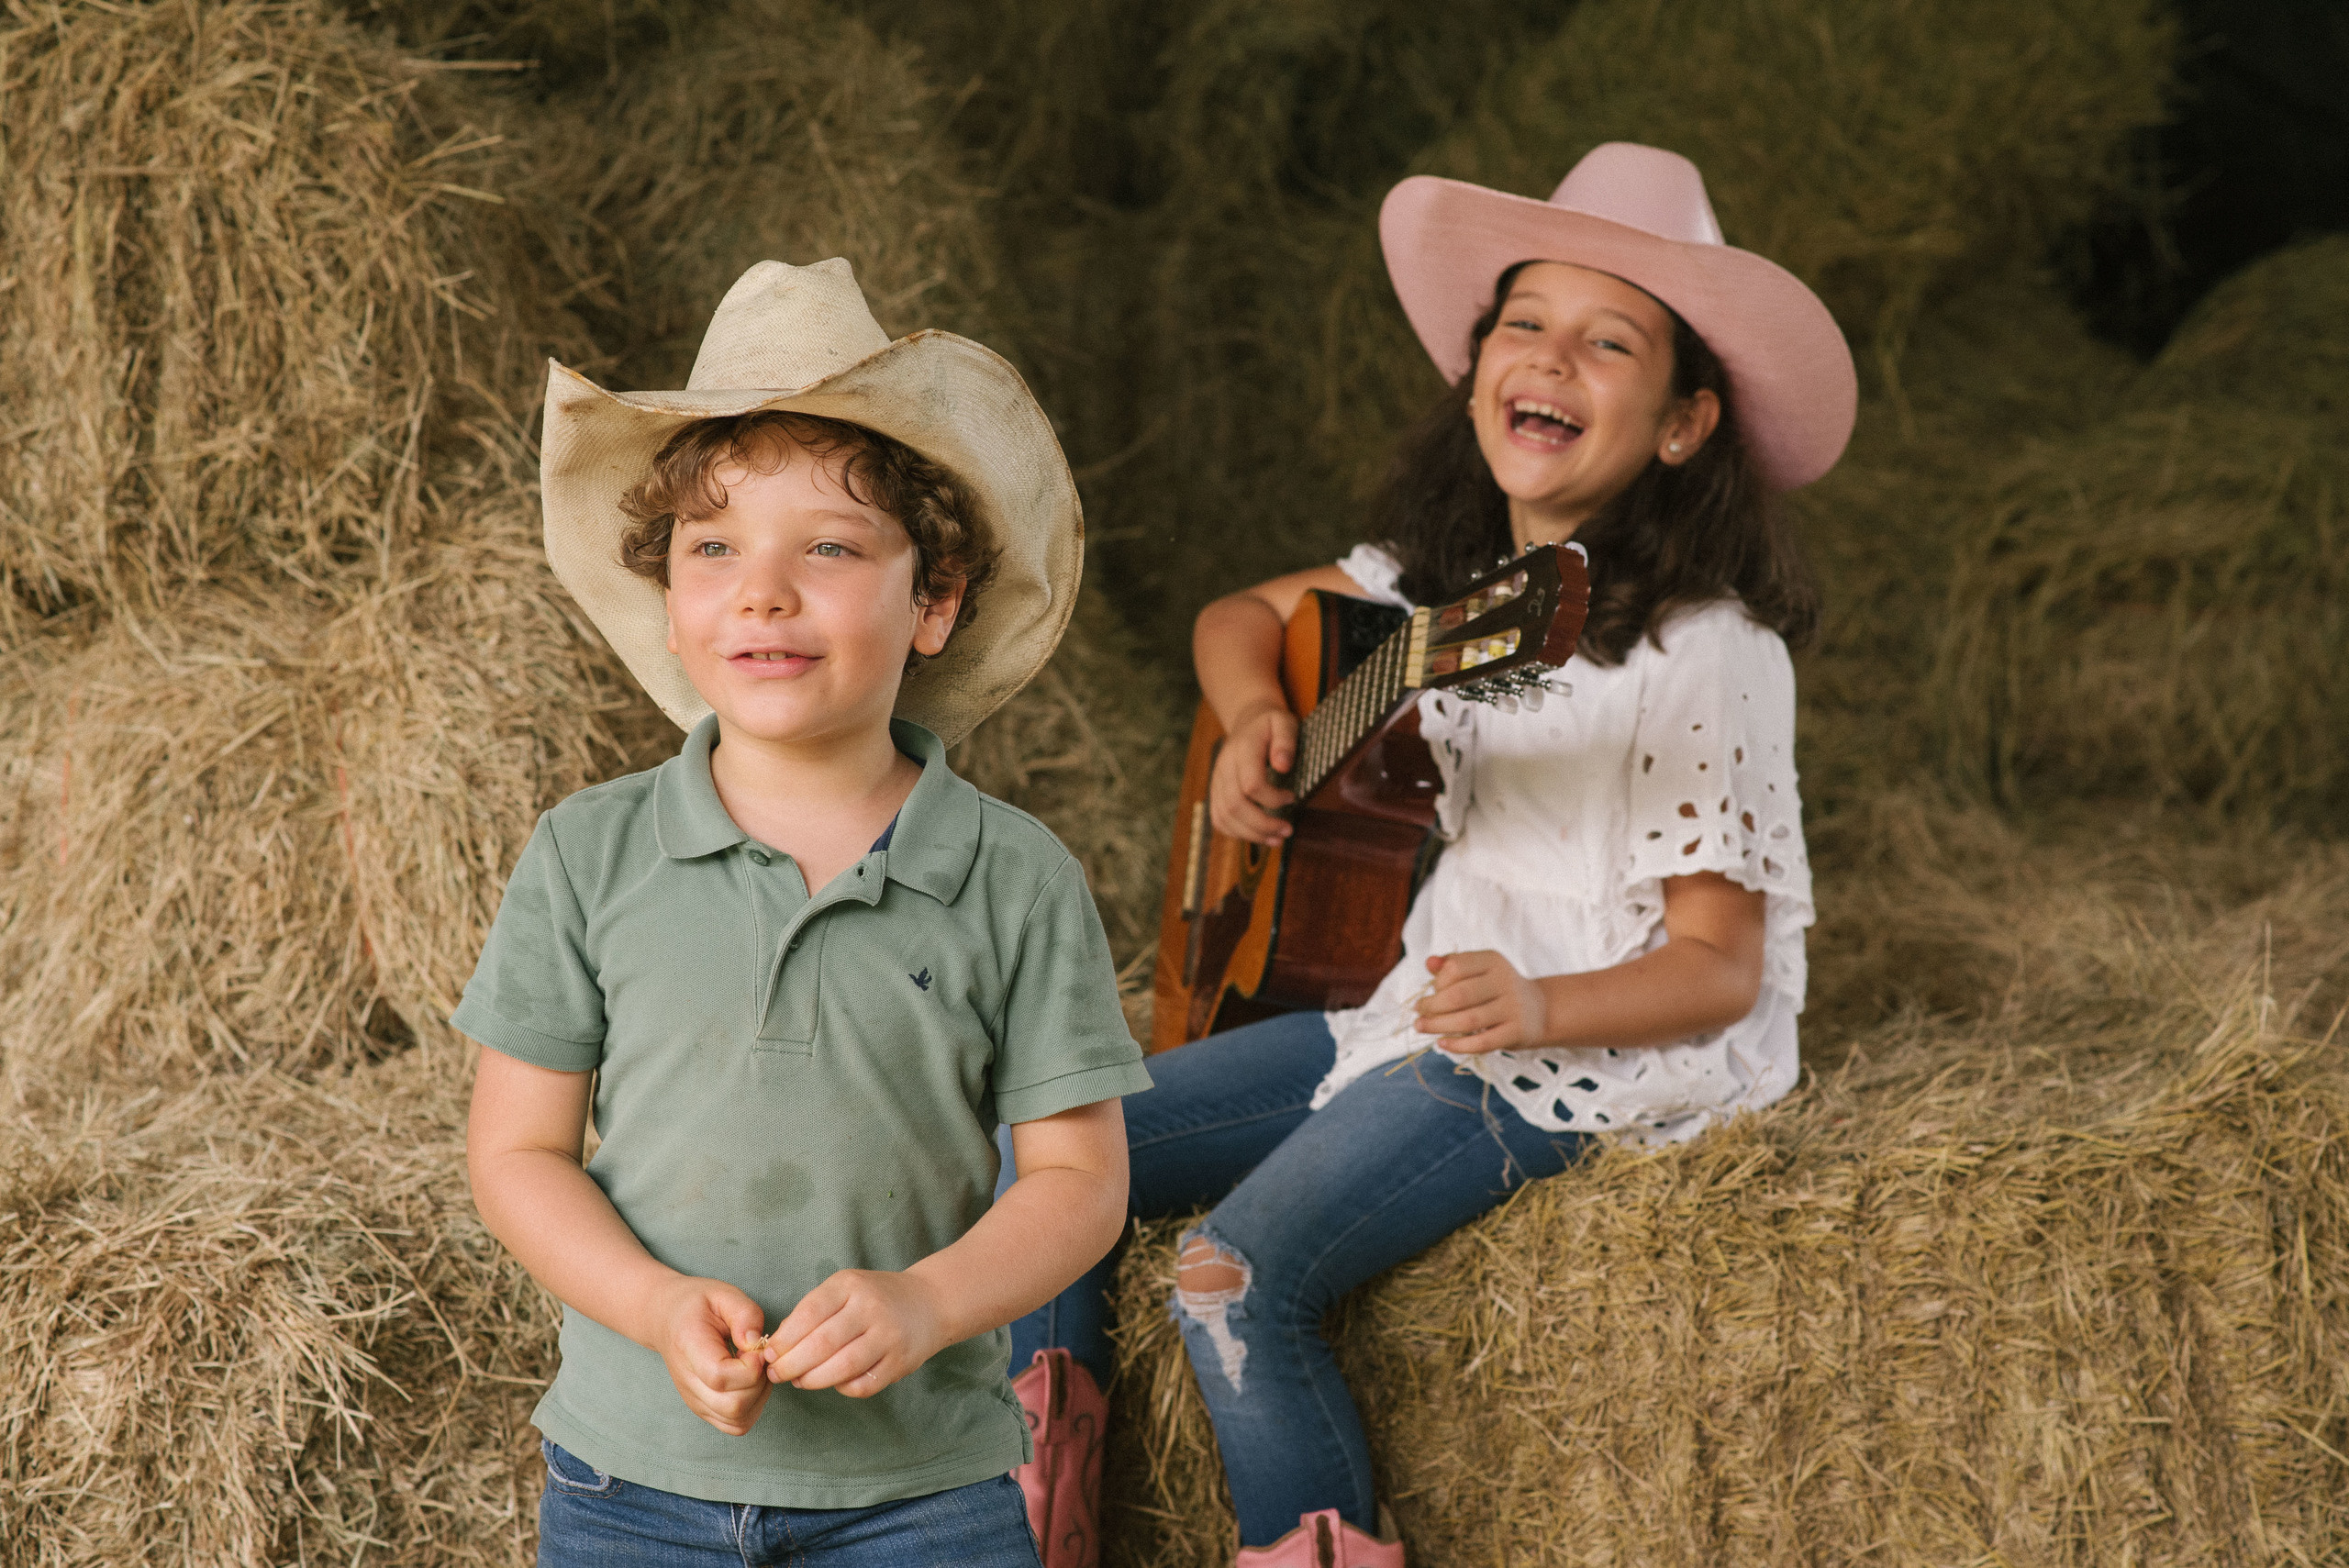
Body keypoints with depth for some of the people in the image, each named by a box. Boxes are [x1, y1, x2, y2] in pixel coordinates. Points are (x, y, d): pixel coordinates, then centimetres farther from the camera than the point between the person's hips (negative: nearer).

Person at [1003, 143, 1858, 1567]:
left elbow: (1719, 965, -16)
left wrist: (1539, 1006, -33)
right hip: (1404, 996, 8)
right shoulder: (1451, 569, 5)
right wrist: (1255, 728, 0)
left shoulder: (1703, 651, -17)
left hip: (1589, 1058, -8)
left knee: (1240, 1277, -27)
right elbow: (1243, 618, 22)